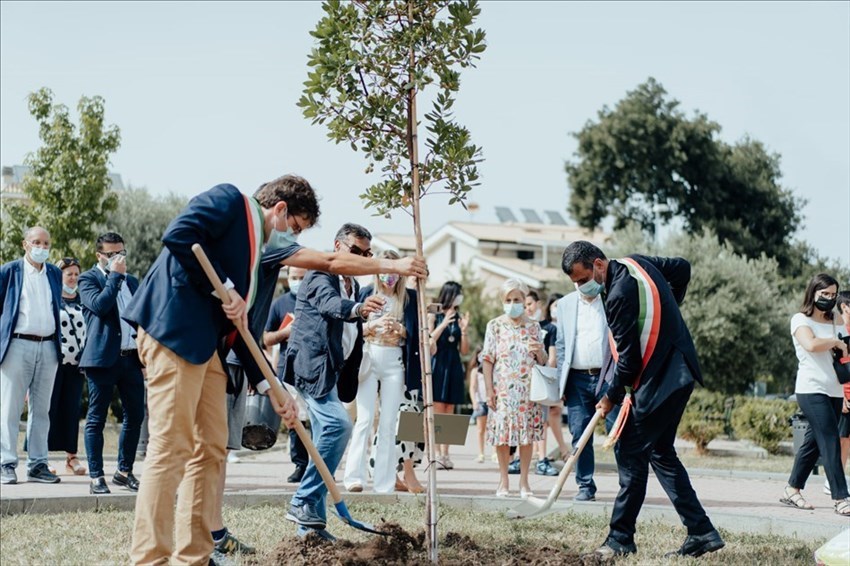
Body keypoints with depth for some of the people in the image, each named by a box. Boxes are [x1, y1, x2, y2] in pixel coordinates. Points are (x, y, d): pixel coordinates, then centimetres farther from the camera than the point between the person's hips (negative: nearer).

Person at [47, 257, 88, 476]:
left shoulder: (82, 301, 15)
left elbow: (88, 332, 19)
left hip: (76, 365, 4)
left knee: (72, 409, 4)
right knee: (49, 408, -4)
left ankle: (71, 456, 6)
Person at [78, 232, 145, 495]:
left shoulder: (131, 281, 20)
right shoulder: (88, 278, 1)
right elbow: (99, 305, -17)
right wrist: (115, 275, -11)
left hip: (131, 358, 6)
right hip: (103, 358, -6)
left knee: (135, 416, 6)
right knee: (96, 419, -1)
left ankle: (125, 471, 17)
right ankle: (96, 477, 2)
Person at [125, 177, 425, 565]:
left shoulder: (266, 255, 22)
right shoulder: (229, 201, 1)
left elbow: (244, 330, 21)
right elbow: (178, 234, -17)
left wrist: (270, 388, 14)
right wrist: (224, 288, -15)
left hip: (208, 347, 10)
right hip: (175, 327, -10)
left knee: (210, 451, 7)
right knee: (171, 448, -12)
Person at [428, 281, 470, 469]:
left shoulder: (459, 318, 12)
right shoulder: (433, 316, 3)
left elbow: (464, 351, 11)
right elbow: (427, 341, -8)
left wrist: (464, 330, -4)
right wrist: (444, 324, -14)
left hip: (453, 367, 4)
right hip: (437, 365, -4)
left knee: (449, 413, 3)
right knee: (437, 411, -9)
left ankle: (445, 453, 4)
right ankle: (436, 452, -10)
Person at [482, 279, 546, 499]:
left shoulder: (533, 326, 8)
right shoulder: (495, 326, 3)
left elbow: (542, 361, 13)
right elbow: (487, 359, 1)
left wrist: (539, 352, -10)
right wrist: (489, 390, -5)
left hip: (528, 389, 1)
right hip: (503, 388, -1)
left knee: (527, 433, 1)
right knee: (502, 433, -1)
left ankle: (524, 481, 11)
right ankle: (503, 481, 10)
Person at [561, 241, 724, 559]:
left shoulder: (619, 294, -22)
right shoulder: (636, 263, 6)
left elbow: (629, 357, -19)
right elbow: (682, 268, 21)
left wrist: (612, 397, -4)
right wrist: (665, 314, 22)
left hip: (659, 380, -10)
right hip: (678, 372, 10)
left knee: (630, 455, -4)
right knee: (661, 452, 14)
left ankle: (620, 539, 2)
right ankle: (701, 533, 14)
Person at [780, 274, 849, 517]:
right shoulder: (800, 320, -2)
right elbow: (811, 344, -21)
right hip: (812, 390, -7)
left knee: (814, 442, 8)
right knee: (830, 442, -13)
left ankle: (792, 490, 16)